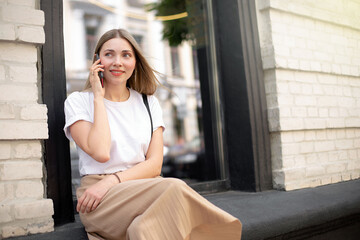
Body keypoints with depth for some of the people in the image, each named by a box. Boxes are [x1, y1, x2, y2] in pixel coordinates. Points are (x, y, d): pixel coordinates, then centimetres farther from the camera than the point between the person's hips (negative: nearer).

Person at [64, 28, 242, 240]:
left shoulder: (149, 103, 14)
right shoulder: (78, 101, 5)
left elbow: (154, 164, 3)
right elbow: (100, 153, -13)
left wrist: (111, 181, -14)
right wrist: (98, 97, -5)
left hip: (145, 187, 3)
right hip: (100, 201, -2)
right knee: (174, 188, -30)